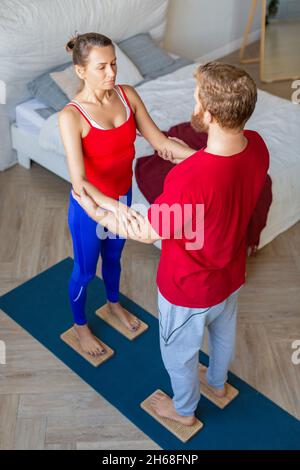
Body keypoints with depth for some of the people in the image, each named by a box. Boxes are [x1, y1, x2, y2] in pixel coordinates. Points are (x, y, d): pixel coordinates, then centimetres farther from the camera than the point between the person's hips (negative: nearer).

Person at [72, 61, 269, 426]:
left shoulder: (188, 180, -42)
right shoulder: (256, 146, -20)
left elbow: (147, 232, -24)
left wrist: (95, 212, -10)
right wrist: (188, 160, 8)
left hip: (189, 287, -6)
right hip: (231, 274, 6)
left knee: (179, 350, 24)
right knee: (223, 332, 34)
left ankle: (184, 410, 53)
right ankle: (217, 383, 64)